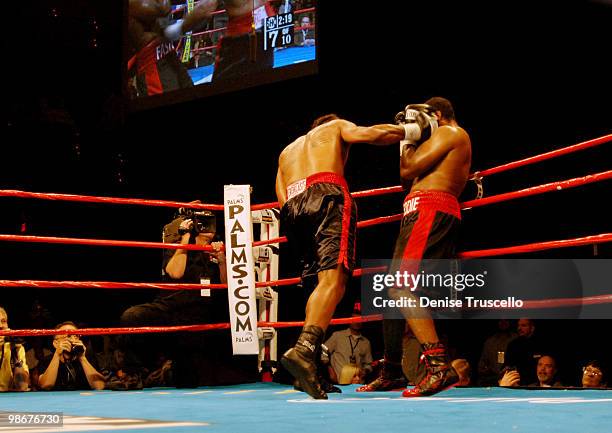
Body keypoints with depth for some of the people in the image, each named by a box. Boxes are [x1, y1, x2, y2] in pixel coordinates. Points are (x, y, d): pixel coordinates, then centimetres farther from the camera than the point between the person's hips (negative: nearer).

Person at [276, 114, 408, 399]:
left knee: (320, 282, 11)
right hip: (327, 196, -6)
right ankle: (303, 350, -42)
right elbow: (371, 134, 9)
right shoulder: (337, 127, 28)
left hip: (292, 209, 6)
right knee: (333, 278, -19)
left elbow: (283, 199, 22)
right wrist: (407, 131, 22)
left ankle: (308, 368, 1)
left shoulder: (287, 151, 38)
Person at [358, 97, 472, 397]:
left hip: (430, 211, -11)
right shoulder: (453, 143, 31)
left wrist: (409, 140, 8)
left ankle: (439, 366, -35)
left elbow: (409, 170, -8)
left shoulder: (449, 132, 0)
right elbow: (408, 183, 30)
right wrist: (410, 142, 25)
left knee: (402, 286, -24)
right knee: (394, 289, 13)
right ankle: (391, 372, 18)